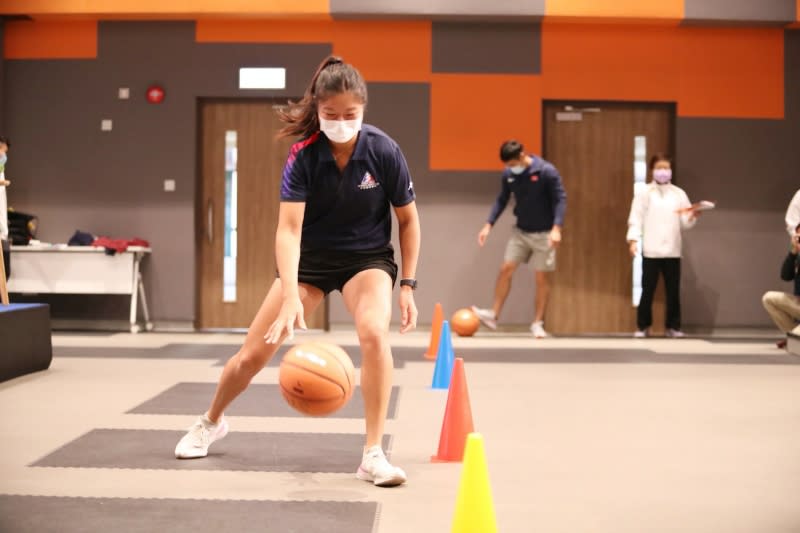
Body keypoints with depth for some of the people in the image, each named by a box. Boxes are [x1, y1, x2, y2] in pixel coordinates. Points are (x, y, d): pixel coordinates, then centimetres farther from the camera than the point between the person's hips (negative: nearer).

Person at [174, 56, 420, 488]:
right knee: (253, 353, 2)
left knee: (374, 333, -31)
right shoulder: (304, 154, -22)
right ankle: (211, 422, 34)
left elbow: (408, 219, -6)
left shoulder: (383, 151, -20)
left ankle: (373, 455, -20)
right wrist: (290, 297, -44)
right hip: (309, 258, 1)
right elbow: (288, 229, -30)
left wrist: (407, 285, -10)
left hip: (368, 257, 0)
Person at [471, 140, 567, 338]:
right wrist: (489, 224, 1)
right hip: (520, 231, 4)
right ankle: (494, 315, 4)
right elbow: (502, 200, 8)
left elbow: (560, 199, -14)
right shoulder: (508, 174, -3)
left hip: (543, 233, -4)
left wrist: (556, 228, -24)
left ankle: (538, 323, 11)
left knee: (542, 277, 1)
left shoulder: (547, 171, -16)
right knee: (505, 269, -3)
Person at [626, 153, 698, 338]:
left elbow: (685, 223, 8)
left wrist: (693, 216, -13)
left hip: (672, 250, 3)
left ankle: (673, 326, 13)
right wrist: (633, 239, -14)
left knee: (673, 290, 4)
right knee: (648, 290, 0)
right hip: (651, 251, -2)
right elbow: (636, 218, -3)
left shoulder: (679, 193, 11)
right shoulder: (644, 193, 4)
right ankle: (643, 326, 9)